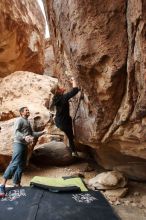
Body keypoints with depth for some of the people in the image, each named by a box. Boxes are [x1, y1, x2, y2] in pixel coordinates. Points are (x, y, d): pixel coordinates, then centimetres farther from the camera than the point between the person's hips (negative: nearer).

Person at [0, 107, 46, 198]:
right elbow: (16, 131, -18)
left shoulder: (28, 122, 20)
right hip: (19, 143, -9)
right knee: (14, 164, -17)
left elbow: (32, 133, 23)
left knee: (22, 165, 9)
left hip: (25, 145, 9)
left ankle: (17, 184, 17)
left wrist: (41, 133, 14)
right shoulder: (19, 120, -5)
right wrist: (24, 137, -34)